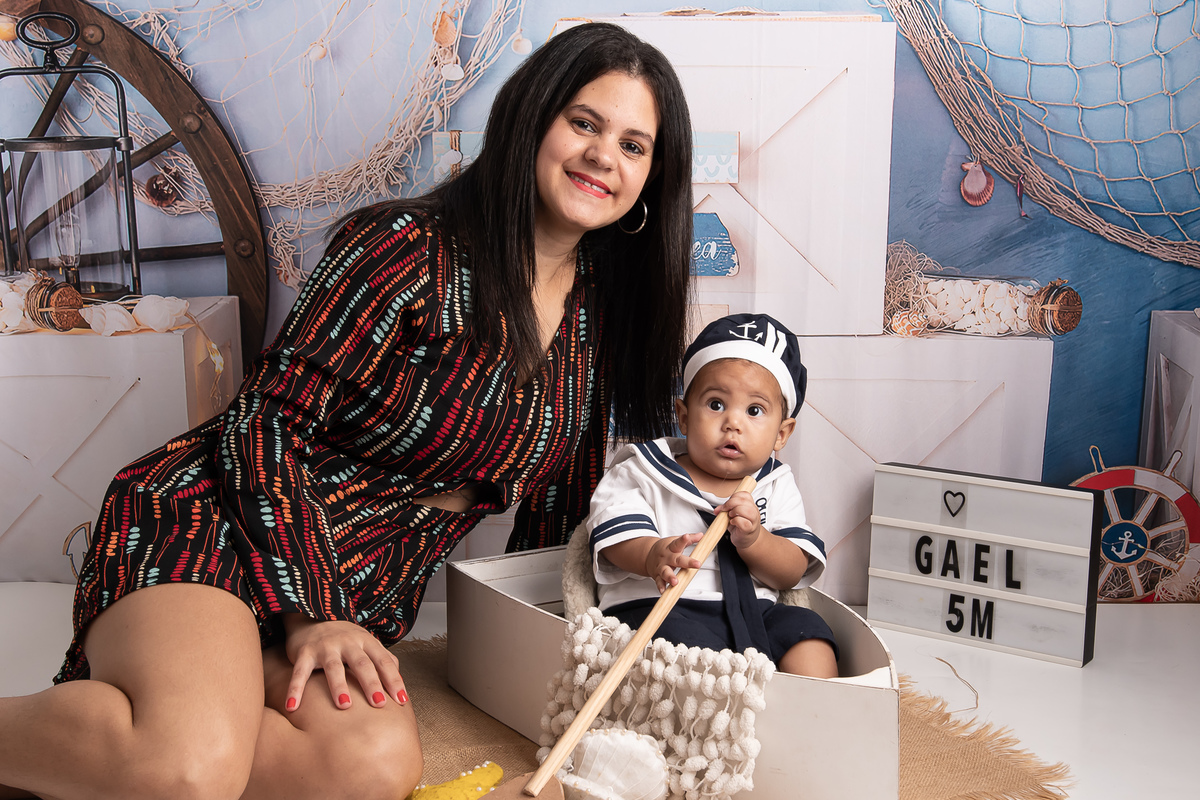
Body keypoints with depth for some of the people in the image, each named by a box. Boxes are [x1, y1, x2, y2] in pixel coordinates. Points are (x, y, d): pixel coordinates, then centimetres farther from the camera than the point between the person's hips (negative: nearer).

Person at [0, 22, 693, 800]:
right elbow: (267, 423, -12)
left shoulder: (602, 312, 8)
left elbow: (557, 496, 18)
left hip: (357, 598, 6)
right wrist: (310, 614, -18)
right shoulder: (406, 248, -11)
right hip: (211, 528, -5)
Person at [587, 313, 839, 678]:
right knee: (681, 637, -34)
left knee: (806, 630, -19)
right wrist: (653, 555, -31)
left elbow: (793, 572, 6)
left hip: (753, 610, 4)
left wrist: (753, 539, -15)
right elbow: (615, 534, -8)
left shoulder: (777, 486, 14)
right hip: (659, 607, -4)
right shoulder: (645, 471, 6)